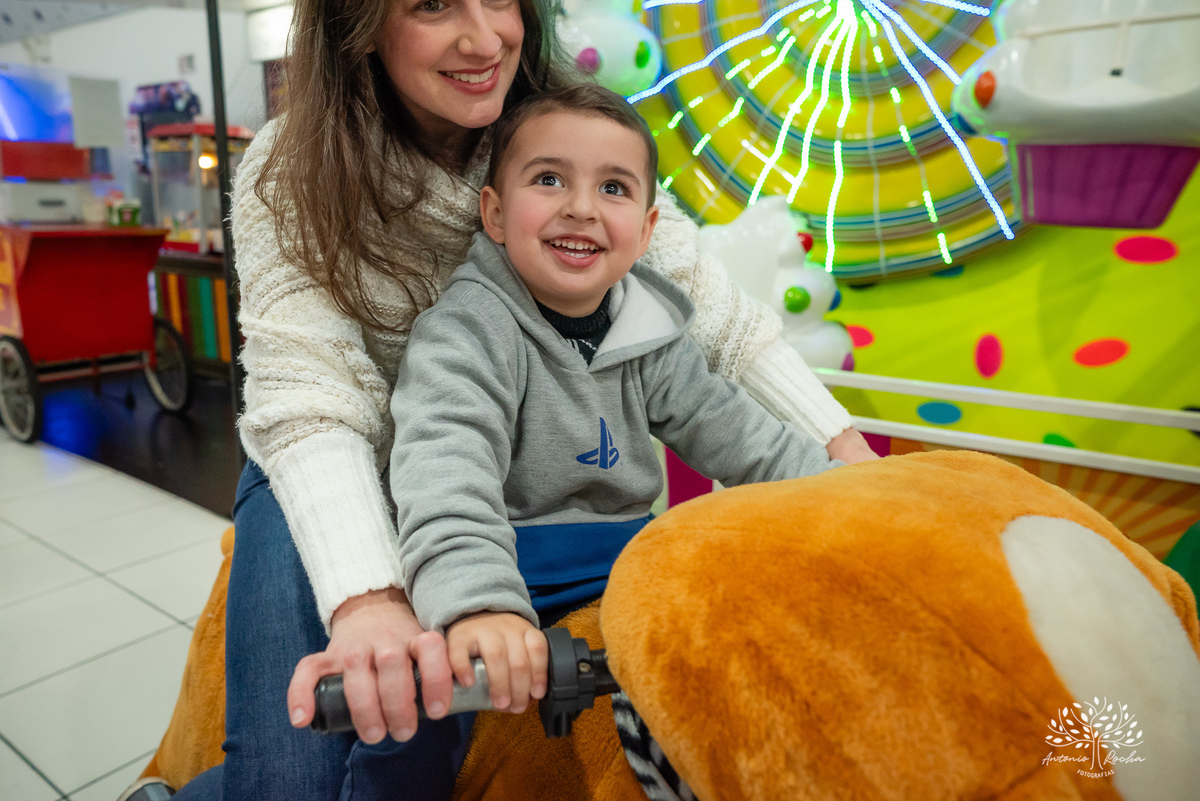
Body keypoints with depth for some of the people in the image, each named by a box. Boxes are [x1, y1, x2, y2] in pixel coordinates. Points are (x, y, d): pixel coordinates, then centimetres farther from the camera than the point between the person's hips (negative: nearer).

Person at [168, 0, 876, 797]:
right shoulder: (291, 173, -16)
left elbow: (707, 301, -12)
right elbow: (308, 397, -27)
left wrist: (841, 442, -20)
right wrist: (366, 602, -43)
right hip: (320, 488, -1)